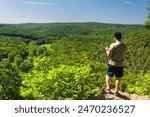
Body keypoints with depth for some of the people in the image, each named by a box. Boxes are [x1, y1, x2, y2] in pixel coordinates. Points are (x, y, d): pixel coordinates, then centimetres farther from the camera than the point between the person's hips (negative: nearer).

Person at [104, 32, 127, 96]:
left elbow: (109, 55, -18)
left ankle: (108, 88, 25)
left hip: (112, 64, -3)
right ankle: (116, 91, 19)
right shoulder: (125, 46, -2)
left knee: (108, 75, 17)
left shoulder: (113, 45, -17)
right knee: (118, 78, 12)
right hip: (120, 65, 3)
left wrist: (107, 49, 2)